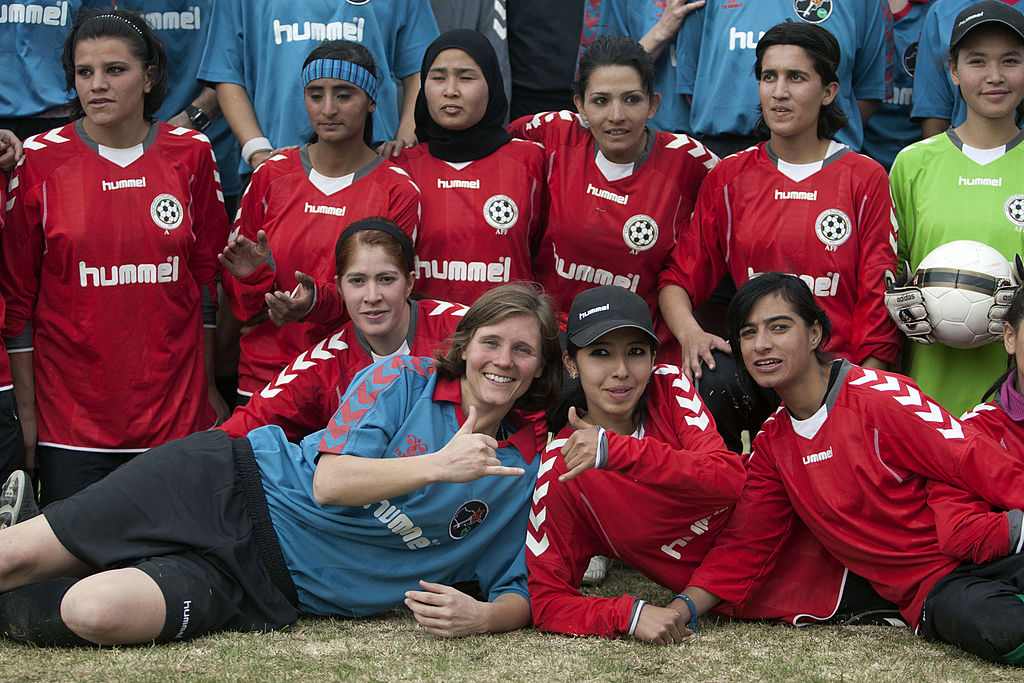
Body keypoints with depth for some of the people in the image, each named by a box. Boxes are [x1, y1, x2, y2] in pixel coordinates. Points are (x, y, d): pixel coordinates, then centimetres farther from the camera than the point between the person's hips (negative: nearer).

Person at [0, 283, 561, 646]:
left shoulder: (529, 471, 3)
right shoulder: (403, 379, 0)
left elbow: (520, 592, 3)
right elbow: (330, 482, -12)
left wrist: (480, 617, -21)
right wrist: (437, 465, -25)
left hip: (272, 583, 0)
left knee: (96, 613, -25)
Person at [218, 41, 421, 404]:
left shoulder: (398, 191, -2)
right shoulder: (271, 175, 4)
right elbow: (242, 307, 9)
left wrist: (319, 301, -24)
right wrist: (255, 275, -14)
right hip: (266, 372, 2)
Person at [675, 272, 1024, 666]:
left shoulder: (880, 395, -8)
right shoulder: (771, 444, 9)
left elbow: (981, 466, -13)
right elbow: (746, 543, 10)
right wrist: (682, 609, -5)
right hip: (929, 593, 3)